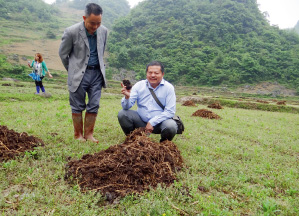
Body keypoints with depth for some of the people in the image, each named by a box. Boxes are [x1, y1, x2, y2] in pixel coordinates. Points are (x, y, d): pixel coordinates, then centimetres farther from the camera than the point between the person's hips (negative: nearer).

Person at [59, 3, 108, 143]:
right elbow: (63, 54, 1)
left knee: (94, 106, 4)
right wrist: (73, 71, 10)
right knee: (77, 107, 4)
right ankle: (78, 135, 19)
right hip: (78, 74, -3)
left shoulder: (103, 31, 1)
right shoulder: (71, 32, -12)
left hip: (97, 73, 4)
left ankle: (89, 134, 17)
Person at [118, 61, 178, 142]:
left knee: (171, 127, -32)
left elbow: (170, 111, -11)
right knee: (122, 114, -17)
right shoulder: (139, 85, -2)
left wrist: (152, 122, -19)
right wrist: (127, 97, -30)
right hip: (141, 120, 2)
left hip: (159, 122, -2)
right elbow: (126, 107, -7)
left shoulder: (169, 88, -7)